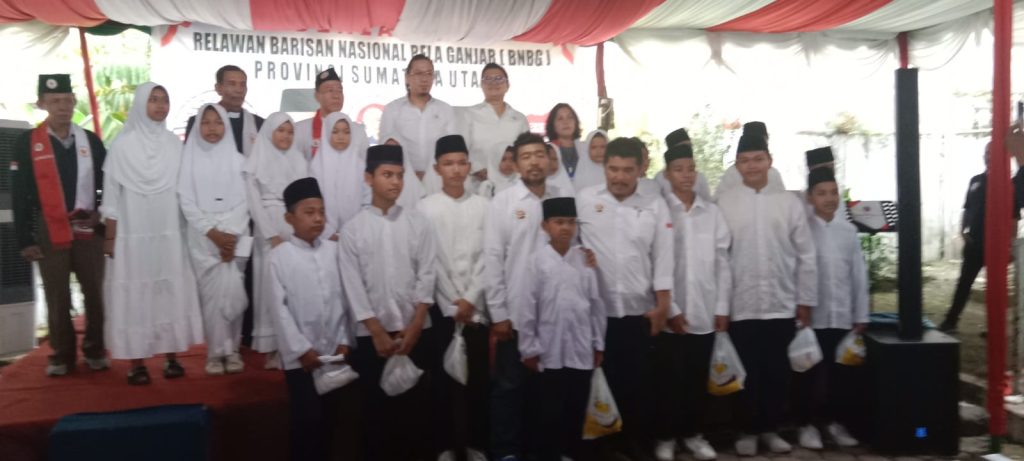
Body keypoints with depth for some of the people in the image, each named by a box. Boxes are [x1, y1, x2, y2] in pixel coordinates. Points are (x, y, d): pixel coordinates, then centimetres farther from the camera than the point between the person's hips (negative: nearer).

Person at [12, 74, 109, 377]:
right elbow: (20, 196, -2)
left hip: (89, 230, 2)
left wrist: (101, 215, -2)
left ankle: (95, 351, 21)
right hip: (50, 233, -1)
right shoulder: (27, 143, -2)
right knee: (57, 299, 6)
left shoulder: (91, 141, 5)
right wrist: (25, 240, -4)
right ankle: (62, 355, 19)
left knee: (95, 294, 7)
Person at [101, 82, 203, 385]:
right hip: (133, 233, -2)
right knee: (136, 295, 0)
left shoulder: (174, 144, 7)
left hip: (169, 232, 3)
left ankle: (172, 358, 12)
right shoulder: (123, 144, -1)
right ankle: (136, 363, 5)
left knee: (171, 292, 4)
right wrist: (110, 237, -3)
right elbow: (112, 194, -1)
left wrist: (187, 230, 5)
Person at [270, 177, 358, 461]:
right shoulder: (279, 256, -6)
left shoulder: (334, 250, 2)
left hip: (335, 351, 3)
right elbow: (280, 307, -8)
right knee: (307, 420, 1)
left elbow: (343, 299, 4)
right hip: (300, 355, -3)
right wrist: (302, 349, -11)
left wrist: (345, 342, -1)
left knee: (332, 417, 13)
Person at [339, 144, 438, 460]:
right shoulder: (352, 229, 1)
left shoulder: (418, 223, 3)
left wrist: (414, 327, -9)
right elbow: (353, 285, -3)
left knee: (415, 402, 6)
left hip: (414, 329, 1)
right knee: (376, 405, 7)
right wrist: (377, 331, -9)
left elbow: (426, 275, -1)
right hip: (372, 332, 0)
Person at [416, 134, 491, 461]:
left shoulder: (483, 206, 4)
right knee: (443, 376, 5)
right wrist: (454, 304, -9)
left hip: (476, 305, 1)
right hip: (442, 305, -1)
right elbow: (429, 261, -5)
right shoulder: (425, 208, 0)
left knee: (478, 375, 6)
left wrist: (471, 300, -9)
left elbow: (486, 257, -1)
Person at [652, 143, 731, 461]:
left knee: (698, 377, 12)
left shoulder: (712, 212, 6)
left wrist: (722, 307, 4)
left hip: (705, 310, 3)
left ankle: (694, 433, 27)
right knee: (670, 377, 5)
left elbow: (722, 261, 7)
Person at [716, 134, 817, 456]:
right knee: (747, 373, 7)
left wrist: (805, 301, 3)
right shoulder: (724, 203, -1)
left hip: (782, 305, 2)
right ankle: (747, 430, 22)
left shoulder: (790, 203, 3)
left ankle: (771, 428, 26)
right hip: (741, 306, -1)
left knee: (777, 372, 10)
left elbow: (805, 256, 5)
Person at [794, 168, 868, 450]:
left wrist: (861, 316, 6)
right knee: (810, 374, 6)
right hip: (811, 317, -3)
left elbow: (859, 275, 7)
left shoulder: (849, 231, 5)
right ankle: (808, 424, 19)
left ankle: (835, 421, 26)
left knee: (842, 373, 10)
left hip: (842, 317, 3)